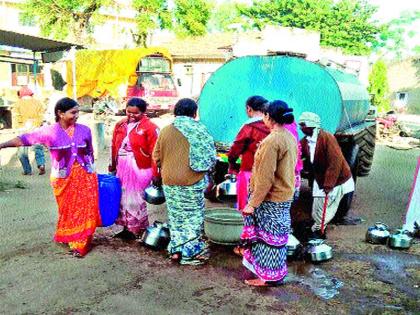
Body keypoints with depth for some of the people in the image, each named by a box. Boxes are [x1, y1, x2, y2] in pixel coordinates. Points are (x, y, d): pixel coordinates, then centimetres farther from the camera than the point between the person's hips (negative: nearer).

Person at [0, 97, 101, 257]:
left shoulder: (84, 130, -1)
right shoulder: (50, 131, -8)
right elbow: (26, 138, -14)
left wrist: (91, 171, 15)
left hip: (85, 177, 2)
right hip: (63, 179, -2)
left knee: (85, 209, 3)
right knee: (68, 210, 9)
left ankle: (80, 243, 20)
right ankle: (71, 239, 29)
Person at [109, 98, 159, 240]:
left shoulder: (150, 127, -10)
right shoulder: (120, 125, 9)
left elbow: (155, 152, -13)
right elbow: (114, 146, 14)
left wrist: (156, 174, -14)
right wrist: (113, 165, 15)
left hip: (139, 169, -6)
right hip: (122, 168, 6)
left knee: (136, 199, 2)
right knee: (123, 197, 12)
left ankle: (138, 230, 19)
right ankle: (127, 228, 27)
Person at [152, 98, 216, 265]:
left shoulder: (166, 130, 0)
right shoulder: (199, 129, -9)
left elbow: (156, 157, 5)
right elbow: (211, 156, -8)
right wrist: (204, 169, 12)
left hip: (170, 181, 3)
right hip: (193, 182, -3)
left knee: (176, 216, 16)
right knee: (193, 216, 9)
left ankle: (176, 249, 22)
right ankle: (190, 252, 14)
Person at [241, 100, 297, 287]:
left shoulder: (271, 141, -22)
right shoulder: (290, 138, 7)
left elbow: (265, 178, -24)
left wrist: (252, 204, -19)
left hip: (271, 199, -9)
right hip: (285, 195, 9)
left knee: (268, 236, 3)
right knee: (276, 235, 19)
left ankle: (269, 277, 16)